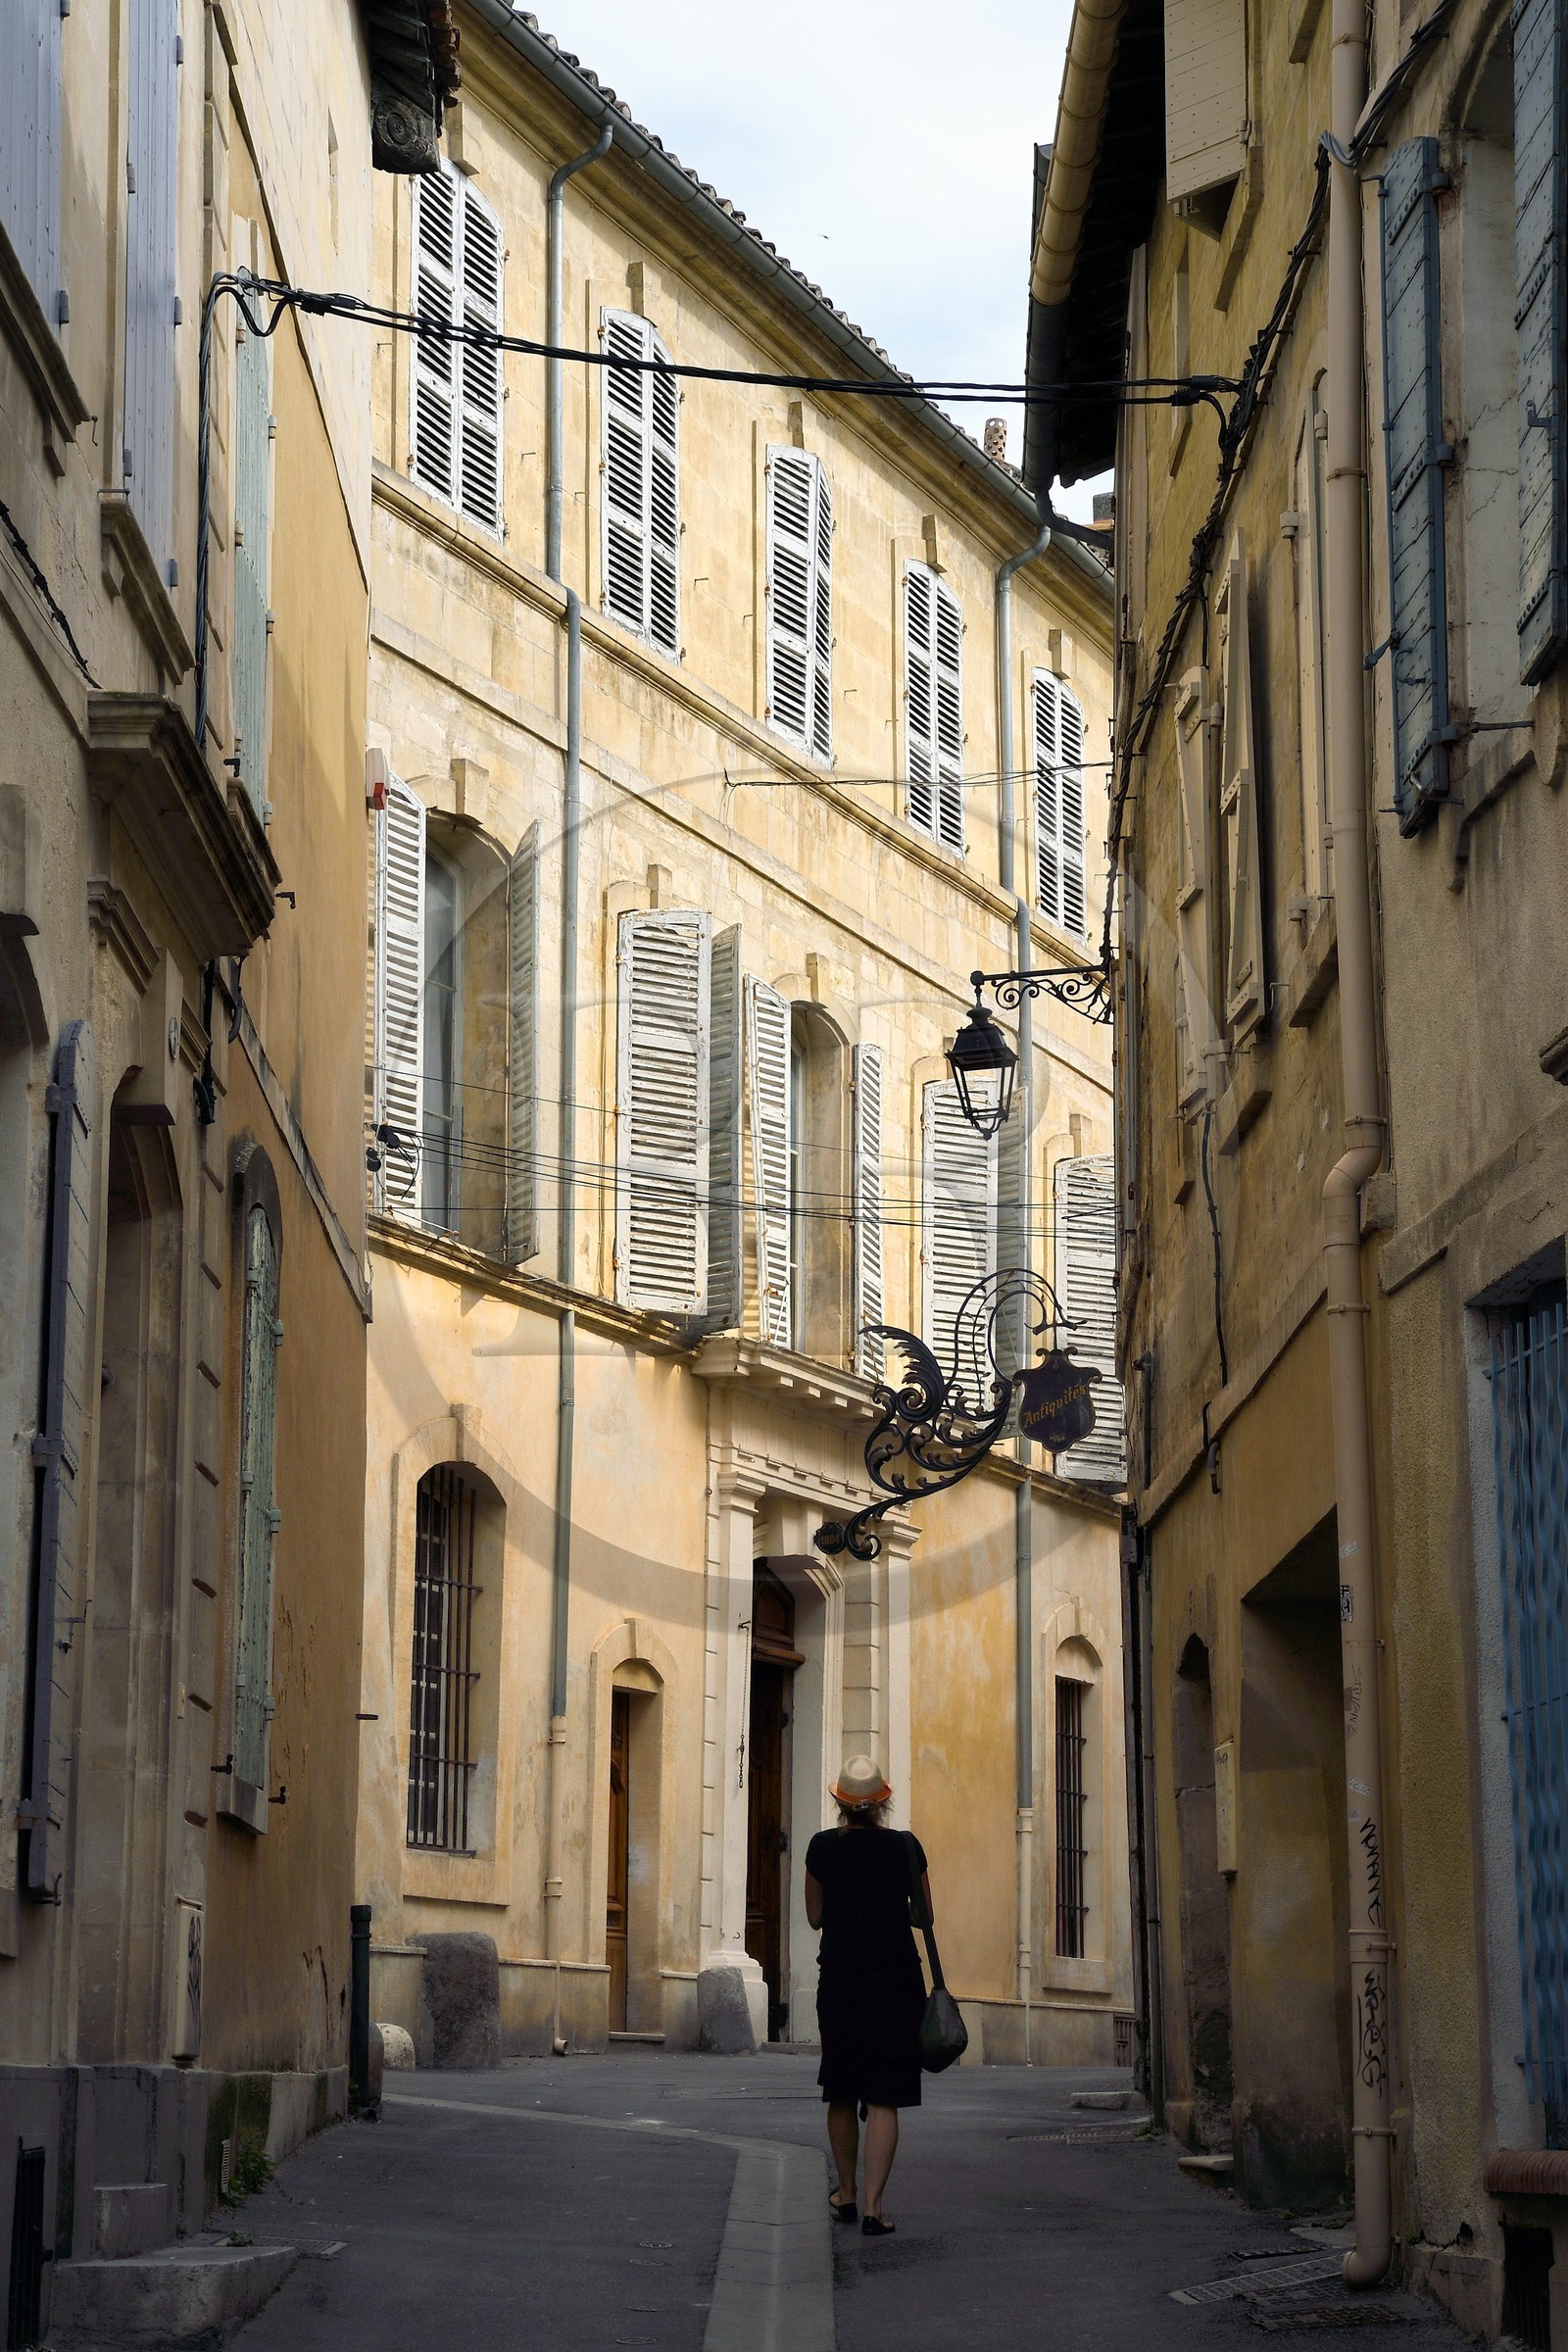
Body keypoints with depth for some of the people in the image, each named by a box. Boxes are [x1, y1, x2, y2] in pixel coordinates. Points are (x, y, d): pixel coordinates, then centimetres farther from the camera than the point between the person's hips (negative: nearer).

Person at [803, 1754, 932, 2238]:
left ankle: (846, 2193, 29)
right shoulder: (905, 1847, -6)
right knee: (883, 2098, -2)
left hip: (840, 1980, 1)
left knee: (842, 2094, 17)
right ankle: (873, 2206, -12)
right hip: (897, 1981, -1)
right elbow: (925, 1915, 4)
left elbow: (815, 1916, 5)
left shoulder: (823, 1847, -5)